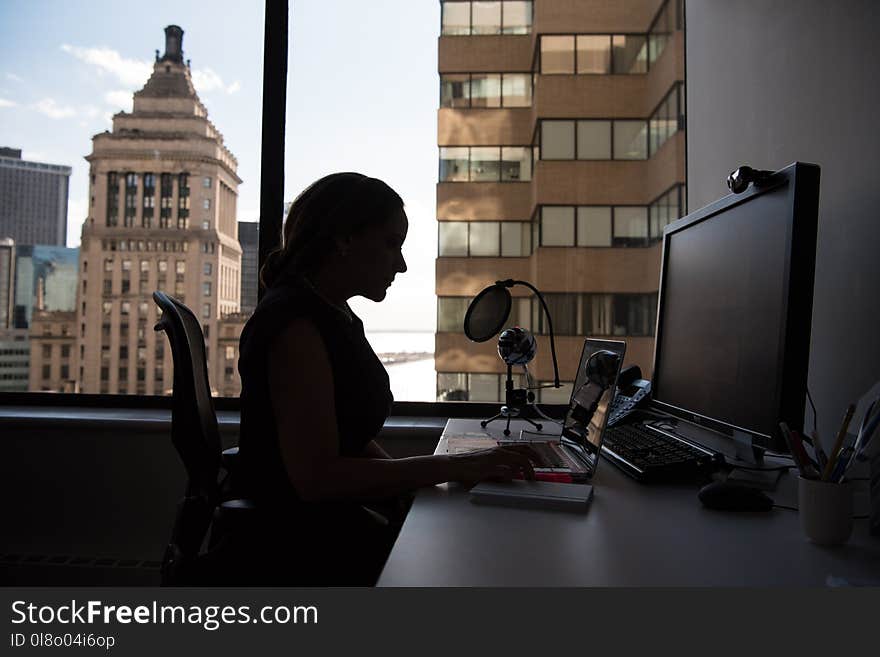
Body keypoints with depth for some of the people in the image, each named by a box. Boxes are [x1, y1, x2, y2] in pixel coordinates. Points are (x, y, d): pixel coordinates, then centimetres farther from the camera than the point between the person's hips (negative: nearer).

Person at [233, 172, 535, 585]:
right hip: (300, 546, -9)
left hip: (339, 521, 9)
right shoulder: (296, 322, -18)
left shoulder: (336, 316, 12)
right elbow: (317, 476, -23)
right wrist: (451, 467, -20)